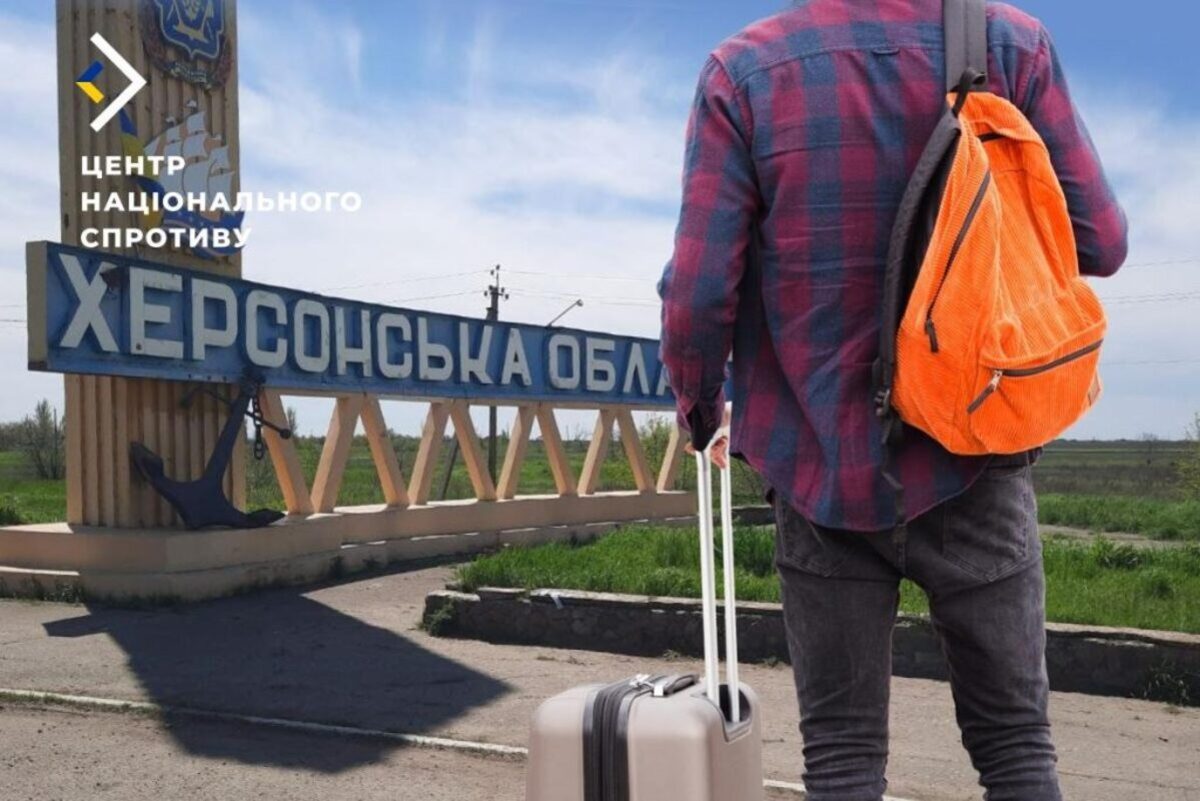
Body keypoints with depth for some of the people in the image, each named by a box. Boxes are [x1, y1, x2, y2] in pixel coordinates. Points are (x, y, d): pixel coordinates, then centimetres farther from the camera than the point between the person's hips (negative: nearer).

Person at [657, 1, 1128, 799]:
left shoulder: (743, 67, -7)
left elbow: (699, 291, -11)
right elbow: (1099, 242, -2)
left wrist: (702, 409, 8)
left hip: (823, 468, 0)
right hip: (972, 464, 1)